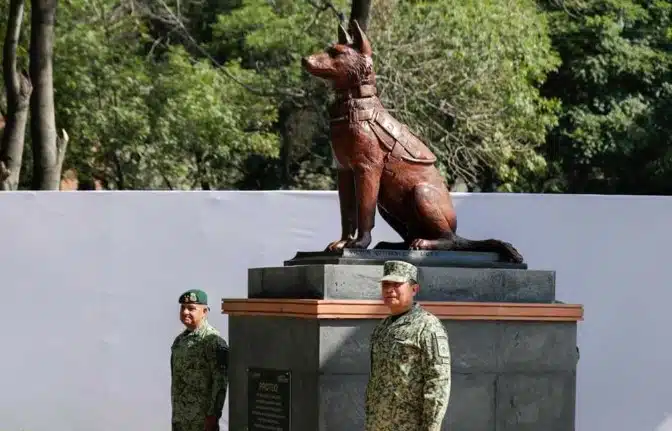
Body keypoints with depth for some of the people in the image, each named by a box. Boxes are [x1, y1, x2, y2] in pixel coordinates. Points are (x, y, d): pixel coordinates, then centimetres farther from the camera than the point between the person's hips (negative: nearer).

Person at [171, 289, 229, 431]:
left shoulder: (213, 341, -13)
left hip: (202, 419, -9)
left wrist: (213, 415, -20)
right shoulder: (180, 340, 14)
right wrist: (176, 414, 19)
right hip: (180, 419, 9)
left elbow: (220, 383, -17)